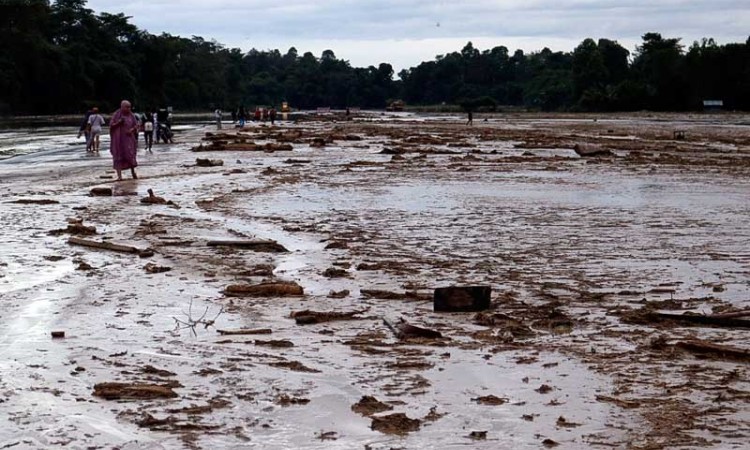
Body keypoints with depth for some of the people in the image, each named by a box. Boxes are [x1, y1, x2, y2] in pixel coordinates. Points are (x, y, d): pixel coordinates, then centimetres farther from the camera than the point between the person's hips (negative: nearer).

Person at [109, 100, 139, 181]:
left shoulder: (131, 115, 4)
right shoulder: (116, 115, -5)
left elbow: (136, 125, 7)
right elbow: (111, 125, -4)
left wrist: (131, 130, -12)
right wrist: (119, 122, -21)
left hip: (129, 137, 2)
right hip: (118, 138, -2)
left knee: (130, 155, -4)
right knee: (119, 157, -5)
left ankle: (133, 171, 17)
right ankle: (119, 175, -6)